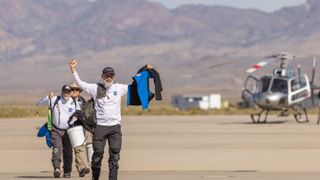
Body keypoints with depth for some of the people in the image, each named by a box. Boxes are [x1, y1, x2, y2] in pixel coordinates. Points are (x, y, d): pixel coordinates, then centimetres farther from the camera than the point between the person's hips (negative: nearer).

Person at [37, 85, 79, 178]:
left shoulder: (74, 103, 1)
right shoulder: (54, 100, -3)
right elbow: (40, 103, 2)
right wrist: (48, 97, -16)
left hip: (68, 131, 2)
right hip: (56, 130, -2)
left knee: (68, 152, 7)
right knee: (56, 149, -19)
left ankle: (67, 172, 17)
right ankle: (56, 168, -29)